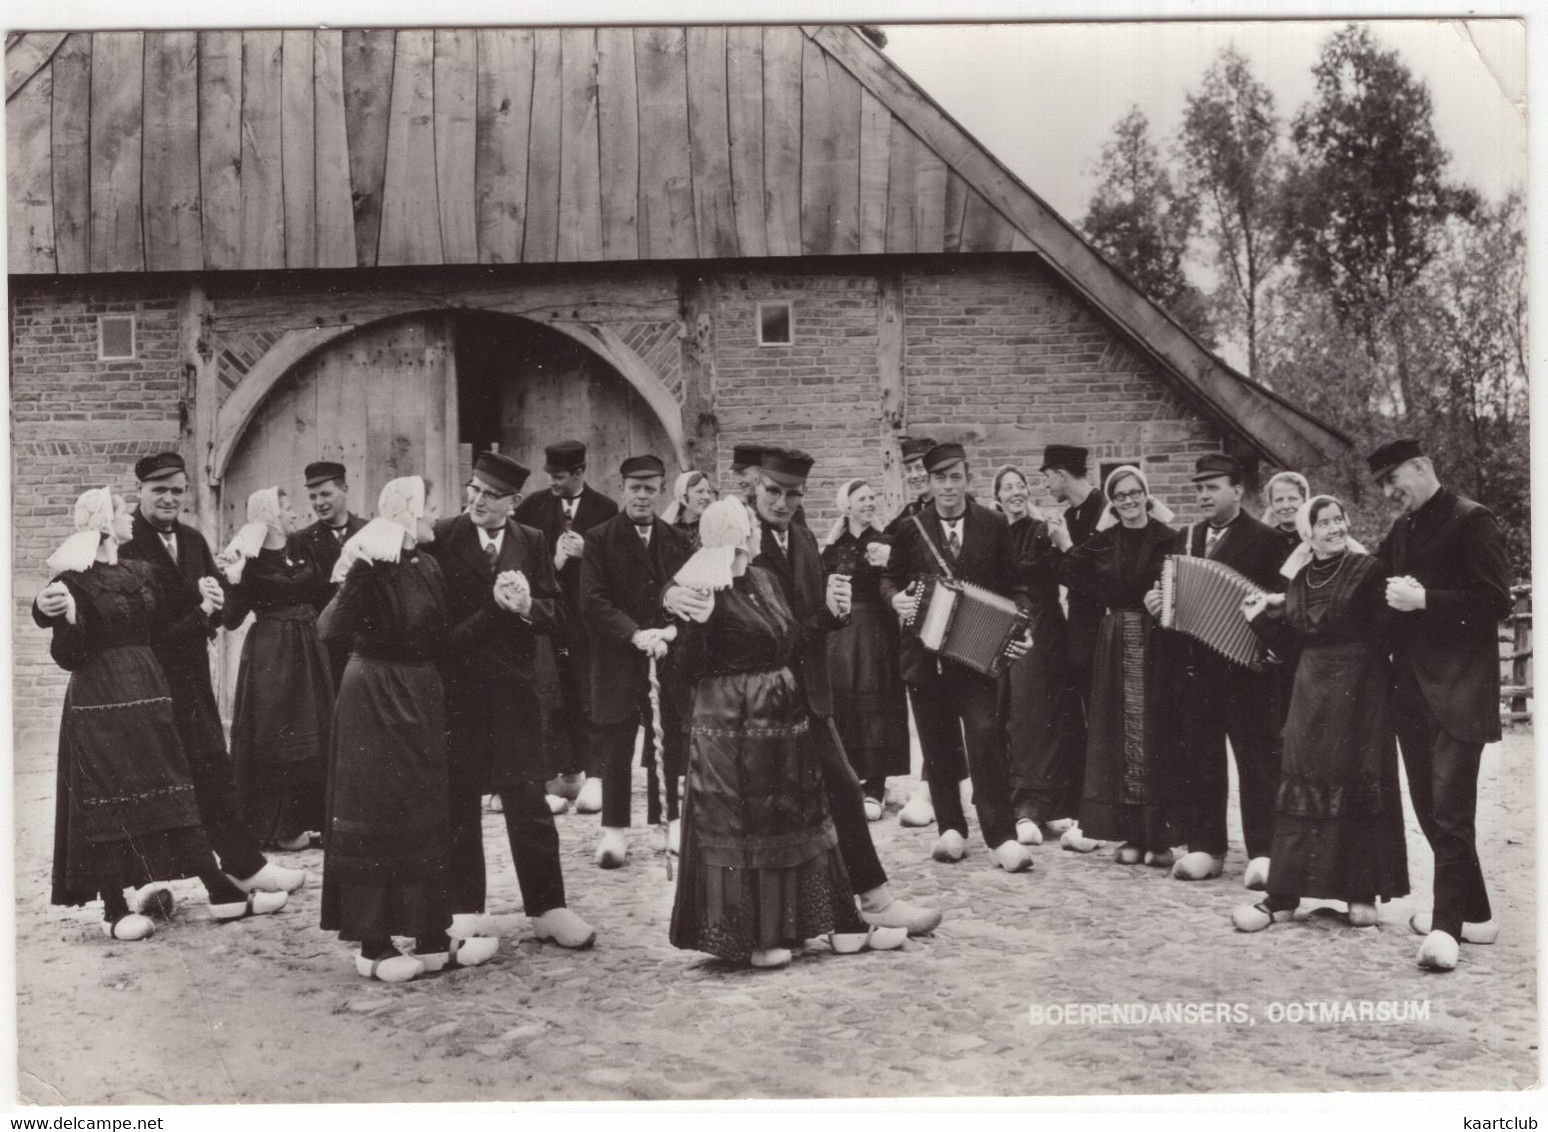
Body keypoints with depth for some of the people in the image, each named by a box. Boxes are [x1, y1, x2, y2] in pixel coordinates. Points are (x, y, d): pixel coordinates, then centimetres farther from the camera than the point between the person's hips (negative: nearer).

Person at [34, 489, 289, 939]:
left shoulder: (141, 573, 12)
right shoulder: (75, 580, -8)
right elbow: (69, 656, -12)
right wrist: (59, 617, -28)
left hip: (148, 691, 7)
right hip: (99, 699, -7)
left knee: (177, 793, 8)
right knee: (105, 800, -1)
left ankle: (221, 892, 11)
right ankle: (114, 910, 8)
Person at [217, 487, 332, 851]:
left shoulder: (301, 548, 5)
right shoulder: (251, 561, -12)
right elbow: (231, 619, -15)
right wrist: (233, 580, -25)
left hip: (307, 653, 7)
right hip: (270, 654, -7)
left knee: (312, 737, 11)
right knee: (275, 738, -1)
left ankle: (308, 819, 21)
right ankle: (279, 826, 8)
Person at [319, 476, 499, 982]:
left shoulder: (426, 566, 9)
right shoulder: (373, 567, -14)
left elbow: (442, 640, 8)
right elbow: (332, 628, -26)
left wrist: (493, 606, 3)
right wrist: (357, 574, -37)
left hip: (420, 698, 8)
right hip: (375, 698, -8)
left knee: (426, 818, 11)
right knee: (376, 818, -1)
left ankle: (431, 938, 20)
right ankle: (372, 945, 8)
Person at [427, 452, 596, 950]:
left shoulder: (533, 543, 6)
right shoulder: (441, 537, -1)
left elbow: (553, 612, 5)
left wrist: (527, 606, -14)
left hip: (513, 684, 1)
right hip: (454, 681, -1)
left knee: (527, 796, 3)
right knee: (458, 797, 8)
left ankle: (547, 908, 11)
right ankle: (463, 908, 20)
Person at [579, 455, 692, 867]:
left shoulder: (676, 540, 9)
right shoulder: (600, 539, -3)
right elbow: (592, 601, -9)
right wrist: (635, 633, -18)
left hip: (667, 657, 3)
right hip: (617, 659, -3)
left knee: (669, 743, 7)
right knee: (616, 748, 2)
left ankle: (670, 819, 19)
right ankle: (615, 829, 11)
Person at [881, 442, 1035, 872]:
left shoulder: (994, 526, 2)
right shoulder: (910, 529, 4)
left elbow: (1013, 585, 4)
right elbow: (890, 578, 13)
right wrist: (896, 598, -11)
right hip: (925, 654, 2)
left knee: (986, 737, -11)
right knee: (936, 745, 8)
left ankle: (1002, 836, -6)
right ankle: (950, 829, 21)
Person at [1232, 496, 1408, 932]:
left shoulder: (1366, 569, -4)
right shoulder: (1298, 577, 10)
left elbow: (1382, 629, -11)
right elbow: (1289, 637, 11)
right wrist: (1262, 617, -6)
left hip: (1359, 690, -4)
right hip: (1312, 690, 4)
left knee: (1357, 786, 0)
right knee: (1302, 785, 2)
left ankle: (1362, 894, 10)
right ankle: (1283, 896, 4)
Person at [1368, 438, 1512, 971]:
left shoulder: (1470, 520, -9)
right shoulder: (1401, 528, 15)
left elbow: (1497, 601, -14)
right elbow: (1378, 584, 20)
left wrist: (1423, 599, -18)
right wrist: (1391, 597, 0)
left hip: (1458, 689, -8)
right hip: (1412, 686, 8)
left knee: (1450, 807, -10)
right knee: (1428, 805, 11)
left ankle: (1448, 925, -6)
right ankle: (1473, 913, 23)